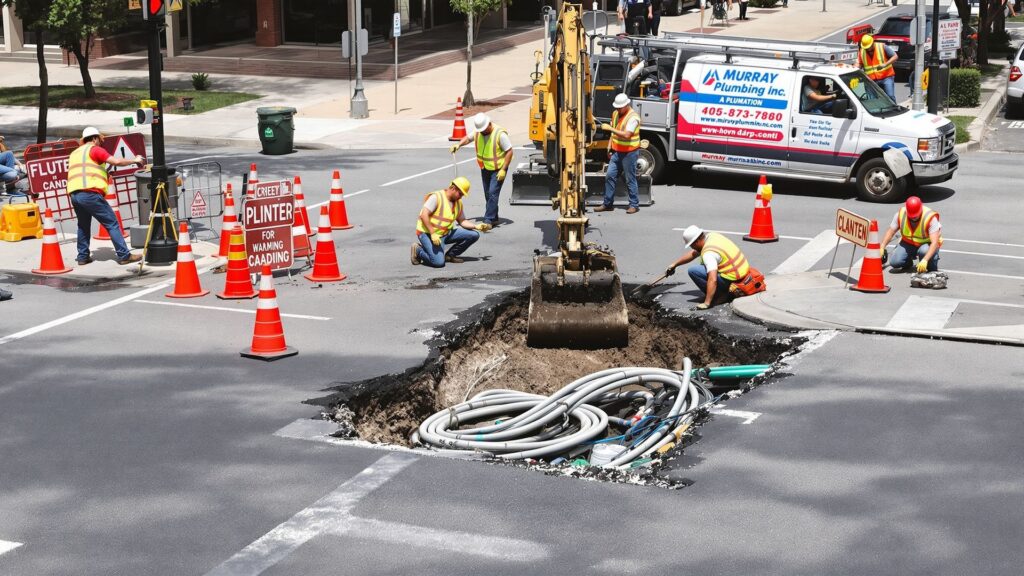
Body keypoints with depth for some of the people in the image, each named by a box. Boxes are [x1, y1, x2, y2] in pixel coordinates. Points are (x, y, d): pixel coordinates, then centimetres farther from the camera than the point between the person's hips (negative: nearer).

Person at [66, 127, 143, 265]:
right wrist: (134, 160, 7)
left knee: (83, 225, 23)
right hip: (90, 194, -7)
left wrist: (104, 172, 33)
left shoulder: (74, 153, 26)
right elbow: (116, 161, -7)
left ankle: (83, 257, 20)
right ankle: (124, 255, -4)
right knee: (112, 223, -2)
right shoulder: (94, 150, 3)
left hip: (74, 194, 7)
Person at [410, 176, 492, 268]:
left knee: (474, 235, -3)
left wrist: (477, 226, -5)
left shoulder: (458, 203, 8)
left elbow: (462, 221, 11)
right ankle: (418, 250, 1)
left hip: (446, 234, 8)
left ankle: (450, 255, 9)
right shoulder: (436, 197, -16)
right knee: (439, 262, -28)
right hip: (428, 233, -8)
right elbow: (424, 215, -22)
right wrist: (433, 233, -27)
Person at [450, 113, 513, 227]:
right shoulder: (478, 132, -3)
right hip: (485, 169, 7)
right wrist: (459, 144, -7)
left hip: (498, 169, -7)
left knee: (493, 193, -16)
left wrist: (503, 170, -21)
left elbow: (509, 151, -19)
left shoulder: (500, 134, -23)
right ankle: (494, 219, 23)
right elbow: (468, 138, 15)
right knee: (488, 194, 12)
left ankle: (488, 220, -16)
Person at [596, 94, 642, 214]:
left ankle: (634, 205, 8)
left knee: (630, 180, -1)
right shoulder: (615, 114, 10)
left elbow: (626, 135, -27)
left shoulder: (633, 117, -16)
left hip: (629, 153, -8)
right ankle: (608, 204, 11)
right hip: (617, 152, 8)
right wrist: (609, 148, 14)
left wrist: (610, 128, -26)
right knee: (610, 176, 5)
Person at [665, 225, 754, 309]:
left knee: (692, 271, -14)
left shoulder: (708, 253, -23)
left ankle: (721, 295, -6)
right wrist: (674, 264, 28)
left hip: (732, 280, -9)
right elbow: (693, 254, 21)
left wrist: (707, 303, -30)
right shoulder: (711, 236, 5)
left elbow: (712, 280, -32)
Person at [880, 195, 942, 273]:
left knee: (924, 251, -39)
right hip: (908, 243, 3)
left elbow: (935, 242, -33)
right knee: (894, 262, -19)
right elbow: (891, 231, -3)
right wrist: (881, 248, -14)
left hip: (927, 243, -3)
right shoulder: (901, 214, -16)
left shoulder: (930, 217, -28)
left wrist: (925, 260, -45)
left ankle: (931, 268, -4)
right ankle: (908, 263, 18)